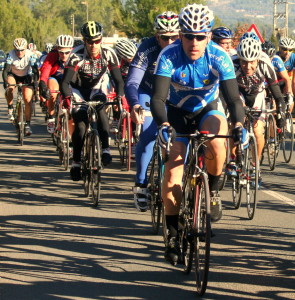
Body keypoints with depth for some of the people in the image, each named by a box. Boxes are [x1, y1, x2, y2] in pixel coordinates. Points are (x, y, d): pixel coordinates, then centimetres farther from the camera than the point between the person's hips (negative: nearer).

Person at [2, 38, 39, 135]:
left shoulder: (30, 55, -27)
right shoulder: (11, 55, -28)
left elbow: (36, 71, -29)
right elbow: (5, 71, -33)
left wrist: (35, 82, -45)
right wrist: (5, 82, -48)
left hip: (26, 77, 0)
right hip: (13, 75, 0)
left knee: (28, 100, -12)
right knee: (9, 88, -33)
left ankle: (27, 124, -2)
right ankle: (10, 108, -9)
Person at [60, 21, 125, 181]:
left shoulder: (108, 54, -21)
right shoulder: (77, 55, -28)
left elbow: (118, 79, -20)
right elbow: (65, 82, -30)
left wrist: (120, 96, -38)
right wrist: (67, 98, -48)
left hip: (95, 89, 2)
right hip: (77, 90, -2)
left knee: (101, 109, -30)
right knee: (80, 125, -16)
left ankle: (105, 148, -26)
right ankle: (76, 161, -1)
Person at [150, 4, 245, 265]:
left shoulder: (219, 57, -24)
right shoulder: (169, 57, -26)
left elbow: (233, 97, -28)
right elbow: (158, 98, -34)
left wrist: (238, 123, -49)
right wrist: (162, 124, -53)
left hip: (208, 109, 0)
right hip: (178, 113, 0)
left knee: (216, 143, -35)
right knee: (172, 175, -11)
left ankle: (213, 191, -8)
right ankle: (173, 233, 7)